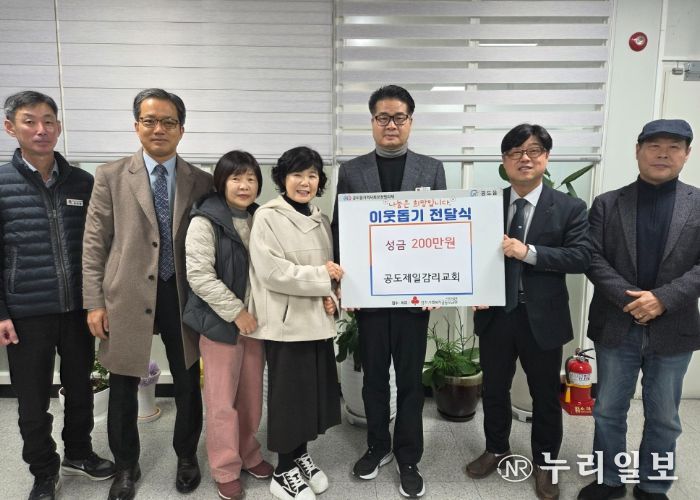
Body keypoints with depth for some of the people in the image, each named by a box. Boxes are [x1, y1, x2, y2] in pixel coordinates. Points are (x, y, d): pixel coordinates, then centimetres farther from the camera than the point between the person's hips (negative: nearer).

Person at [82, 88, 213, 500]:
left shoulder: (201, 182, 2)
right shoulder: (111, 176, 1)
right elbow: (94, 244, 0)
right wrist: (95, 302, -4)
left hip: (184, 297, 1)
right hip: (128, 298, 0)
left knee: (188, 384, 13)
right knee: (123, 390, 13)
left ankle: (187, 456, 37)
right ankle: (126, 466, 36)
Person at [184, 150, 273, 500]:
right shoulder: (205, 221, -11)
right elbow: (199, 276, -17)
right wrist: (236, 312, -17)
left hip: (255, 320, 5)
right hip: (221, 322, -5)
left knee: (252, 396, 15)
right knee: (222, 401, 5)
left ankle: (249, 455, 34)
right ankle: (226, 470, 22)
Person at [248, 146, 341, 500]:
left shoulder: (321, 221, 11)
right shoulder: (267, 217, -10)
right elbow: (272, 272, -19)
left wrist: (329, 296, -3)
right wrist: (321, 276, -13)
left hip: (318, 321, 6)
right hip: (286, 322, -6)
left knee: (315, 392, 14)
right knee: (288, 395, 5)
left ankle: (300, 455, 35)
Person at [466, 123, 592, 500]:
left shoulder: (569, 208, -3)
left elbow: (581, 256, -13)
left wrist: (529, 252, -23)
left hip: (542, 319, -2)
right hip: (495, 315, 2)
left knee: (545, 395, 14)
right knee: (494, 389, 18)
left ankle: (544, 463, 36)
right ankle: (496, 449, 41)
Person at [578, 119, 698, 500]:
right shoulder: (606, 204, 1)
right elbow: (592, 258, -6)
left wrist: (662, 299, -18)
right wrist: (629, 298, -17)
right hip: (615, 326, 0)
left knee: (664, 417, 14)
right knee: (608, 411, 13)